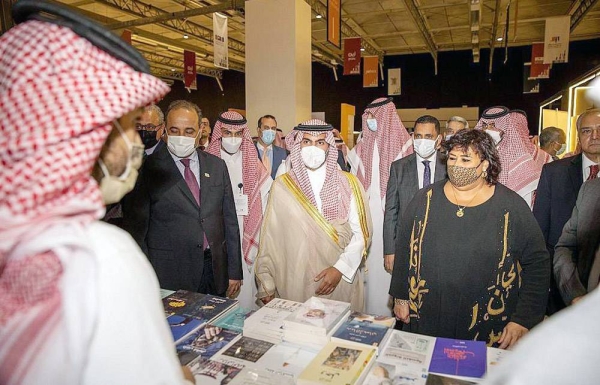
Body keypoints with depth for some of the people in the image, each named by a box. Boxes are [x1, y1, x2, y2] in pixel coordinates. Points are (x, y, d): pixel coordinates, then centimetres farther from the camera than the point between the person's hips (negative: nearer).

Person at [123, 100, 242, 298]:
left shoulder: (217, 165, 6)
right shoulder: (148, 169, -6)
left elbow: (230, 221, 8)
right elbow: (135, 228, -5)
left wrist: (234, 272, 7)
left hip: (217, 273, 4)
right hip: (170, 275, -3)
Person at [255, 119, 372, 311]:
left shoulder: (348, 184, 0)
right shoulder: (282, 185, 0)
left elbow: (361, 233, -2)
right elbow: (270, 237, 0)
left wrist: (340, 268, -13)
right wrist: (266, 285, 0)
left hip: (341, 284, 1)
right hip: (294, 285, 0)